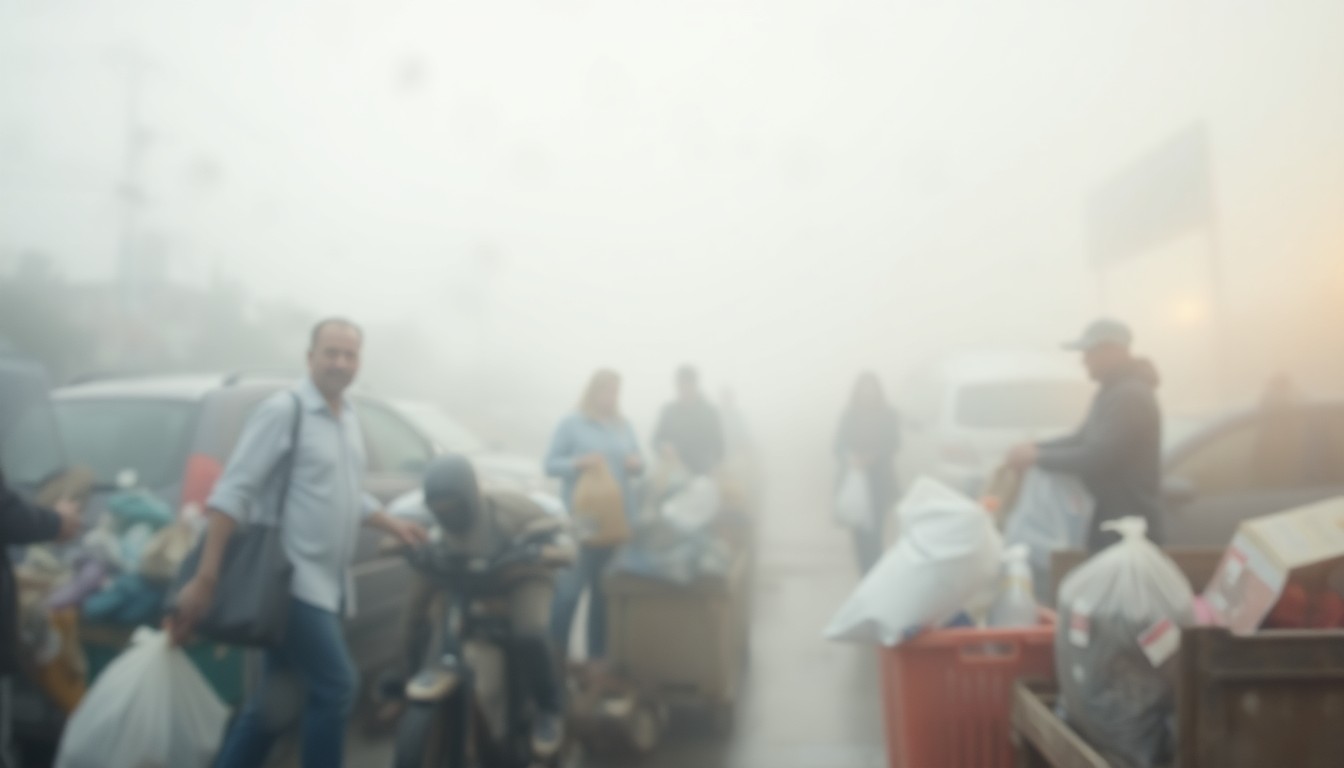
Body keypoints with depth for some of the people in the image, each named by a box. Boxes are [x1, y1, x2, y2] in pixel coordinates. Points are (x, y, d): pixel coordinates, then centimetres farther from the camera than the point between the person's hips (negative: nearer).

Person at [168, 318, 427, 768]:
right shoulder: (284, 410, -12)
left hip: (327, 583, 8)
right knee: (337, 686, -9)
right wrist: (205, 579, -22)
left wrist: (393, 526, 11)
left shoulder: (348, 418, 13)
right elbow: (233, 492, -17)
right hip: (292, 580, -8)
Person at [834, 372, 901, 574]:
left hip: (880, 481, -1)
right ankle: (867, 574, 12)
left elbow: (893, 445, -4)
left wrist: (871, 457, -20)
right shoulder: (849, 416, 4)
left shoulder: (889, 416, 1)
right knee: (859, 528, -1)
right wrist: (850, 458, -22)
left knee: (875, 528, -9)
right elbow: (840, 446, 0)